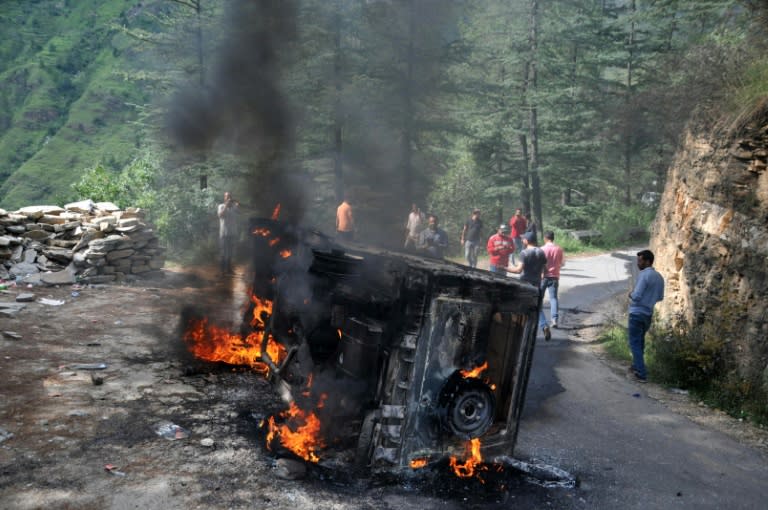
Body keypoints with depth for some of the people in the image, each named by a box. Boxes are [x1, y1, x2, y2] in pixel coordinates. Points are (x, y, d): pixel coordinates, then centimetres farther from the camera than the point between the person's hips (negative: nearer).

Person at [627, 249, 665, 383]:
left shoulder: (644, 275, -19)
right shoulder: (659, 277, 7)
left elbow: (636, 296, -23)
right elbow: (660, 297, 16)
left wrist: (631, 294, -3)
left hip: (637, 313, -8)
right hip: (648, 314, 8)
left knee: (635, 343, -1)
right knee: (640, 341, 23)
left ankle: (641, 374, -3)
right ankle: (636, 366, 36)